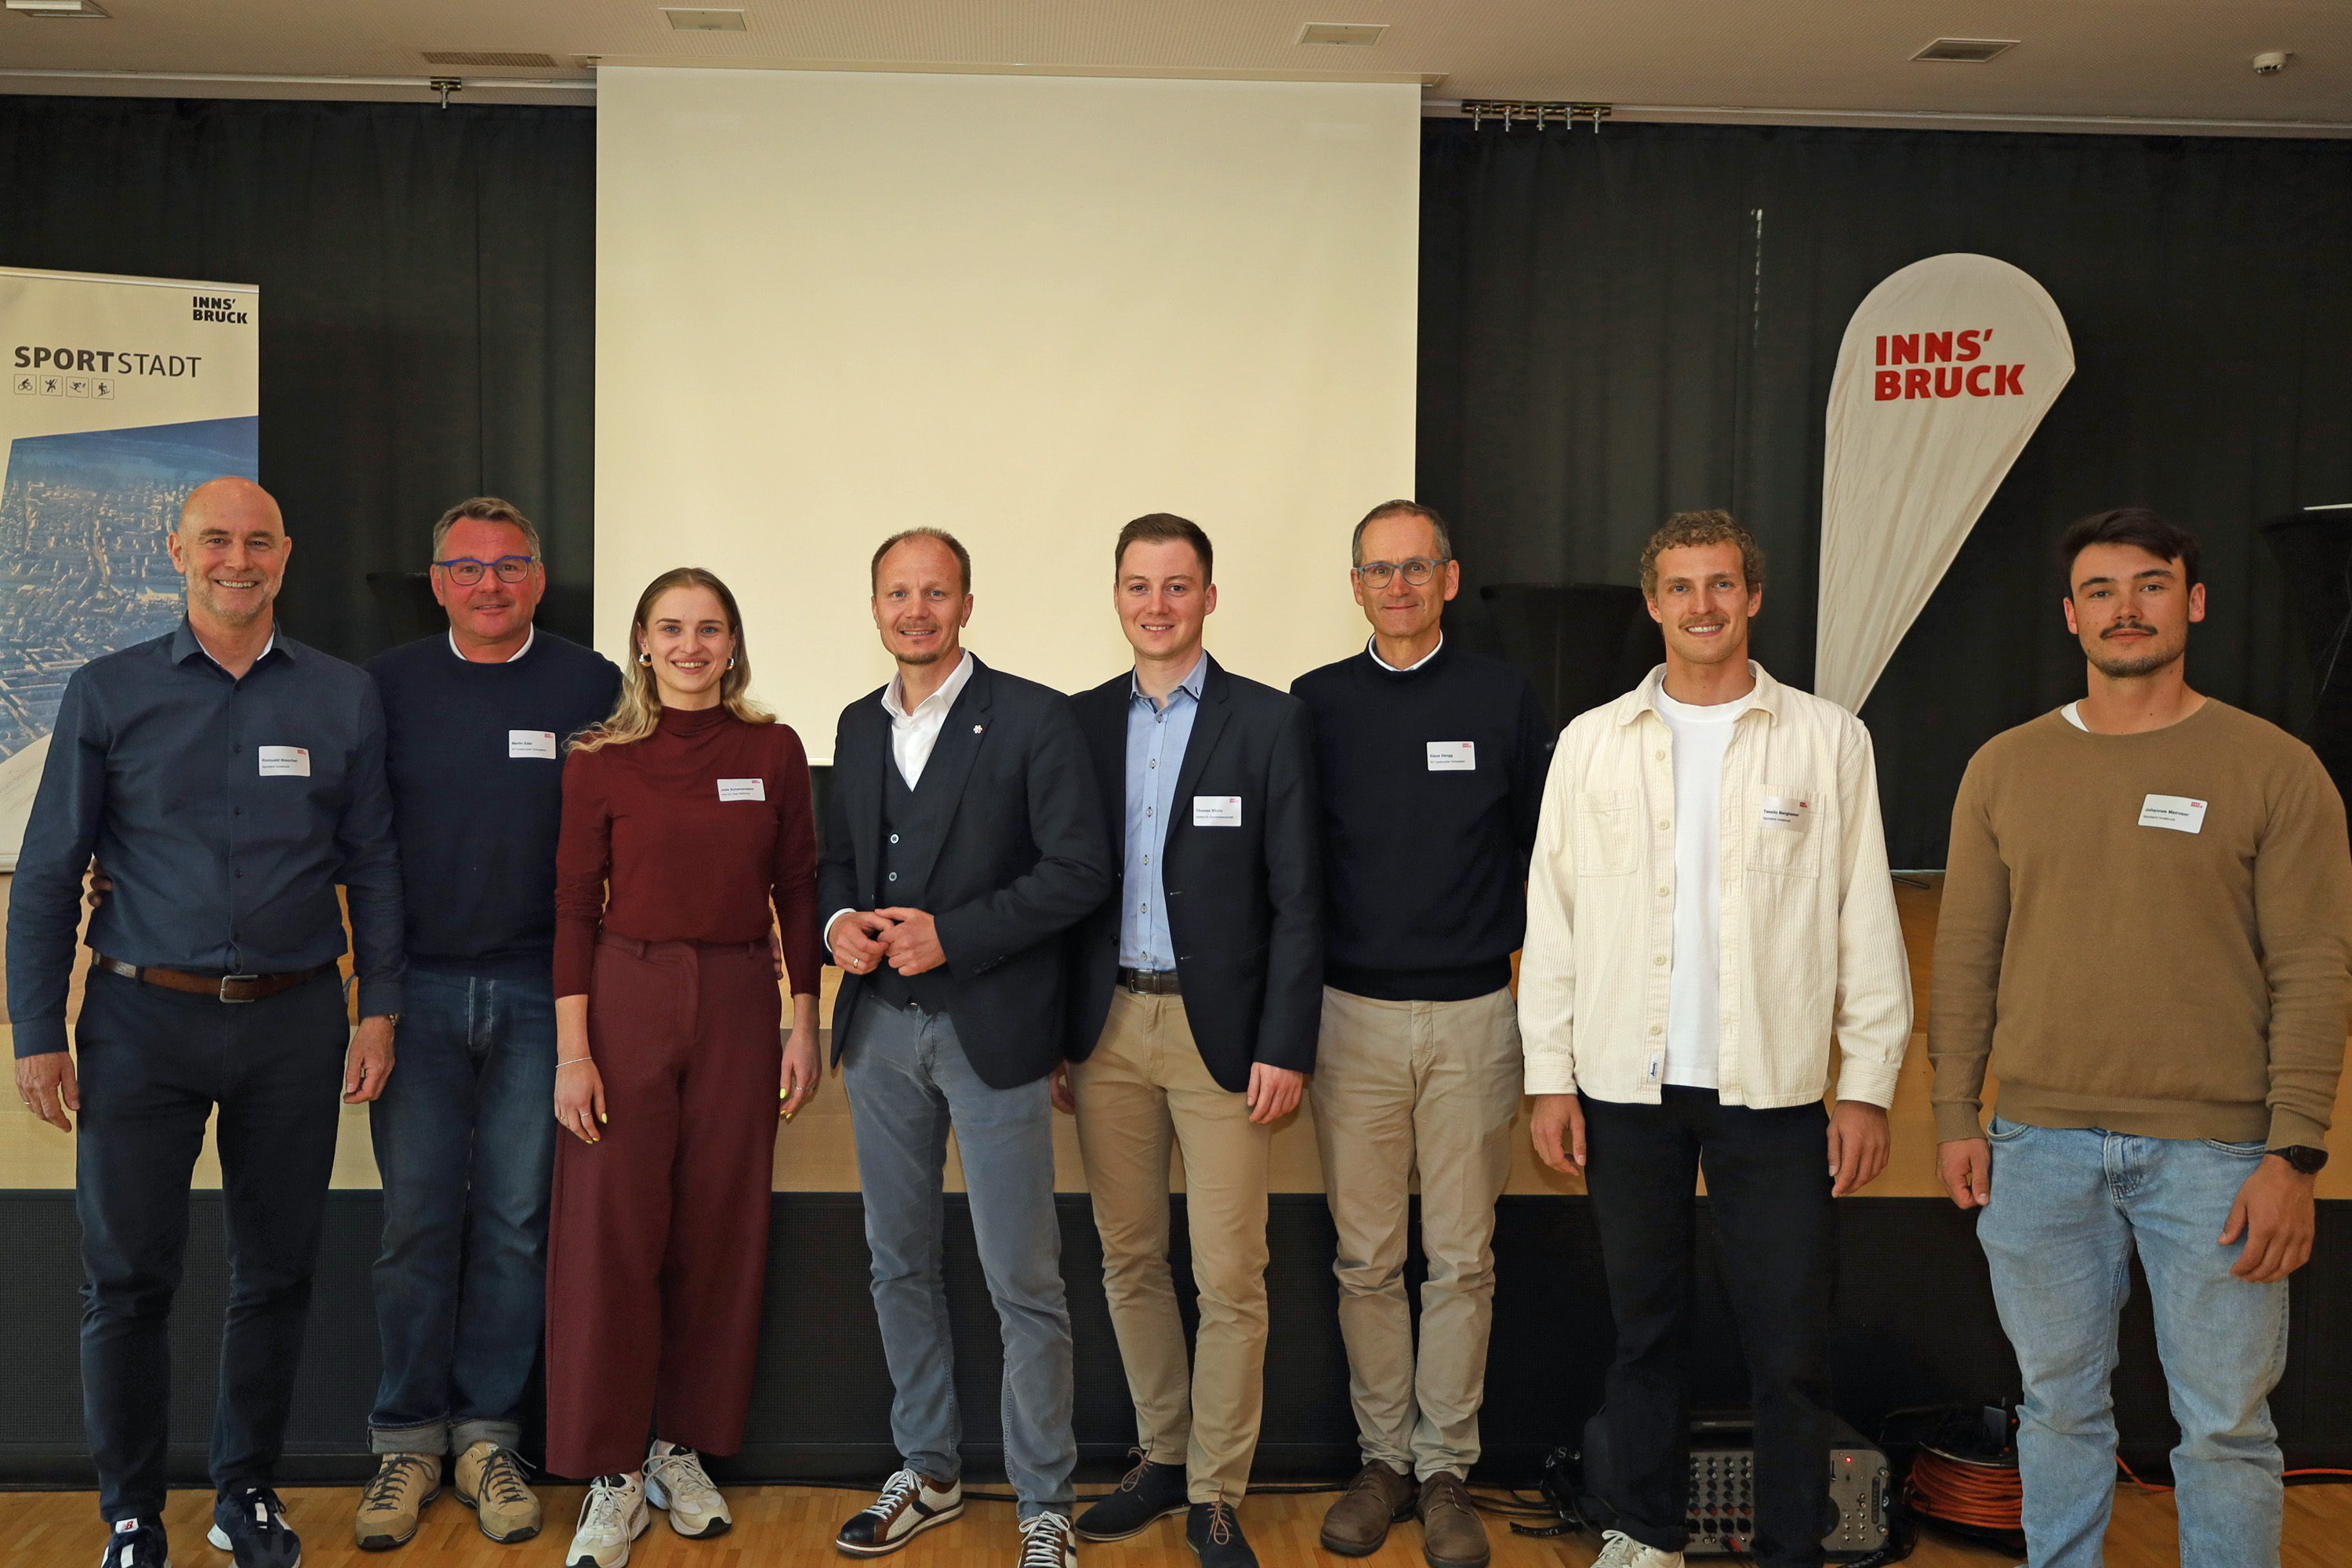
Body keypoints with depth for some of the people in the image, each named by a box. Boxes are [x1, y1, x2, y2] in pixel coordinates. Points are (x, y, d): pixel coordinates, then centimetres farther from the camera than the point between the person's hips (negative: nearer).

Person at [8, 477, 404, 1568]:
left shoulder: (344, 698, 5)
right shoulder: (108, 693, 2)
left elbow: (372, 865, 7)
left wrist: (378, 1009, 1)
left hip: (294, 1023, 1)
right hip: (143, 1023, -1)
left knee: (276, 1272, 10)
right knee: (127, 1279, 3)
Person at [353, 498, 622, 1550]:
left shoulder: (591, 687, 2)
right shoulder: (387, 686, 5)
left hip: (539, 991, 0)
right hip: (416, 989, 1)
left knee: (515, 1222, 6)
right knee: (416, 1221, 4)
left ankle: (489, 1437, 18)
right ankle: (407, 1441, 17)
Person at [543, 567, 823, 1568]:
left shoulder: (773, 752, 4)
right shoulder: (600, 760, 0)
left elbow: (797, 893, 7)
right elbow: (573, 908, -1)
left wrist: (804, 1027, 4)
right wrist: (573, 1050, -7)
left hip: (739, 1004, 2)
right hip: (626, 998, -2)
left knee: (720, 1234, 8)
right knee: (611, 1233, 0)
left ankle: (684, 1451, 24)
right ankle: (613, 1474, 13)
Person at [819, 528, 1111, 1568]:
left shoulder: (1032, 718, -7)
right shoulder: (859, 726, 12)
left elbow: (1079, 868, -11)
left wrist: (952, 934, -18)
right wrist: (839, 921, -4)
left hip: (990, 1029, -6)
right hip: (881, 1027, 6)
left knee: (1023, 1284, -1)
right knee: (899, 1264, 15)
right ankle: (929, 1472, 31)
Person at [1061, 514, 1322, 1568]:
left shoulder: (1269, 722, -2)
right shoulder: (1082, 722, 8)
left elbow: (1297, 899, -4)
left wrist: (1285, 1046, -10)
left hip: (1218, 1028, -3)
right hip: (1107, 1025, 4)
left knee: (1229, 1276, 0)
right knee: (1128, 1259, 13)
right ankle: (1162, 1456, 30)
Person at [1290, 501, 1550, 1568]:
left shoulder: (1503, 698, 2)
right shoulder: (1315, 704, 3)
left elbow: (1543, 844, 8)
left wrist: (1510, 939, 0)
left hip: (1471, 1018, 0)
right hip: (1352, 1015, 1)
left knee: (1462, 1258, 6)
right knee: (1366, 1259, 8)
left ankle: (1446, 1470, 19)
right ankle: (1383, 1459, 22)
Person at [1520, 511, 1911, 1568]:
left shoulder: (1828, 740, 2)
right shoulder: (1592, 742, 5)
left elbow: (1866, 923, 1)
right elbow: (1552, 919, 5)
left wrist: (1868, 1083, -4)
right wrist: (1551, 1076, 0)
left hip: (1774, 1085, -1)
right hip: (1628, 1083, 1)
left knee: (1790, 1347, 2)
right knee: (1644, 1326, 13)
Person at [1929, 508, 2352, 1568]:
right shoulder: (2005, 768, 7)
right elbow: (1965, 955, 8)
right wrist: (1955, 1115, 4)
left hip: (2213, 1152, -2)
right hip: (2039, 1146, 3)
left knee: (2225, 1423, 5)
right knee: (2060, 1405, 13)